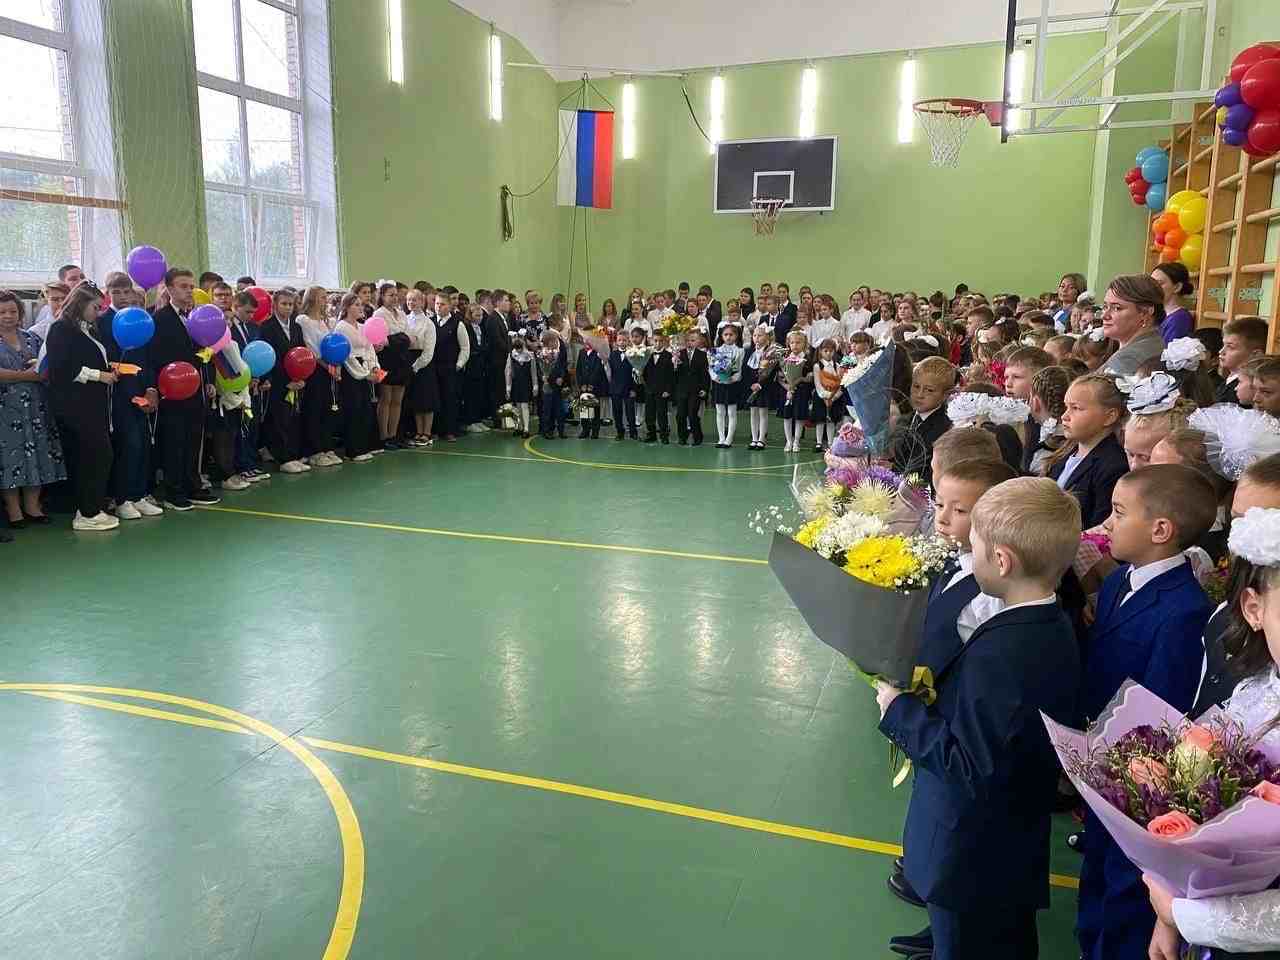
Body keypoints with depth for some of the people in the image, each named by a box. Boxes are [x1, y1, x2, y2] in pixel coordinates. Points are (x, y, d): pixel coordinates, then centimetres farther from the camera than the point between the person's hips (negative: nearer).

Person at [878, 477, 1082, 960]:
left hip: (973, 861, -8)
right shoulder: (1052, 629, -4)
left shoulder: (999, 654, -34)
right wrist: (933, 690, -2)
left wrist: (900, 711, -21)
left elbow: (970, 766, -29)